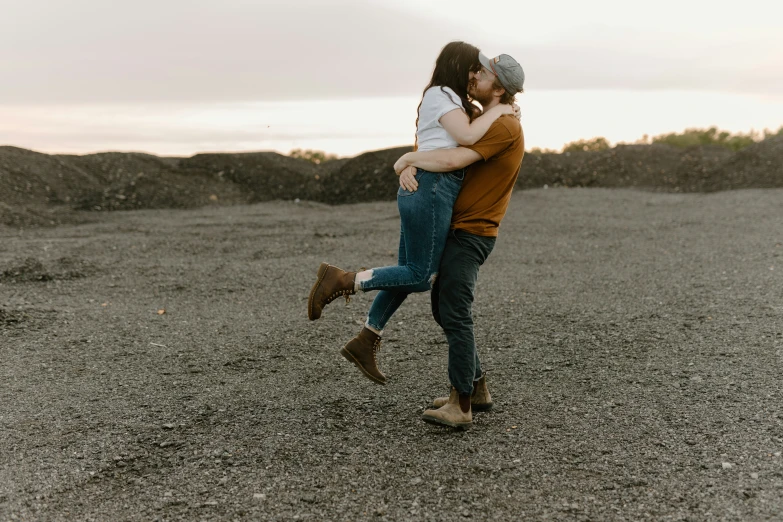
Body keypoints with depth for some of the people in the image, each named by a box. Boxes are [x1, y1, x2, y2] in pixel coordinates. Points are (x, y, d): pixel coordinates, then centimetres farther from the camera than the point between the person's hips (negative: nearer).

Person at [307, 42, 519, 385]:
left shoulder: (448, 100, 26)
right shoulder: (440, 94, -5)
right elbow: (467, 136, -16)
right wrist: (497, 111, -3)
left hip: (424, 191, 10)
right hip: (430, 189, -10)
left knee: (409, 273, 9)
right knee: (421, 277, -8)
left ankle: (364, 344, 13)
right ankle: (340, 280, -8)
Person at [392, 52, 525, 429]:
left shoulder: (504, 127, -16)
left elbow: (451, 161, -29)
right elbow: (433, 152, 14)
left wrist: (406, 158, -12)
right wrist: (406, 170, -9)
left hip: (469, 234, -10)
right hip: (456, 228, 10)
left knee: (455, 315, -12)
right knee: (443, 309, 13)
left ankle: (461, 407, -6)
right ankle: (476, 388, 21)